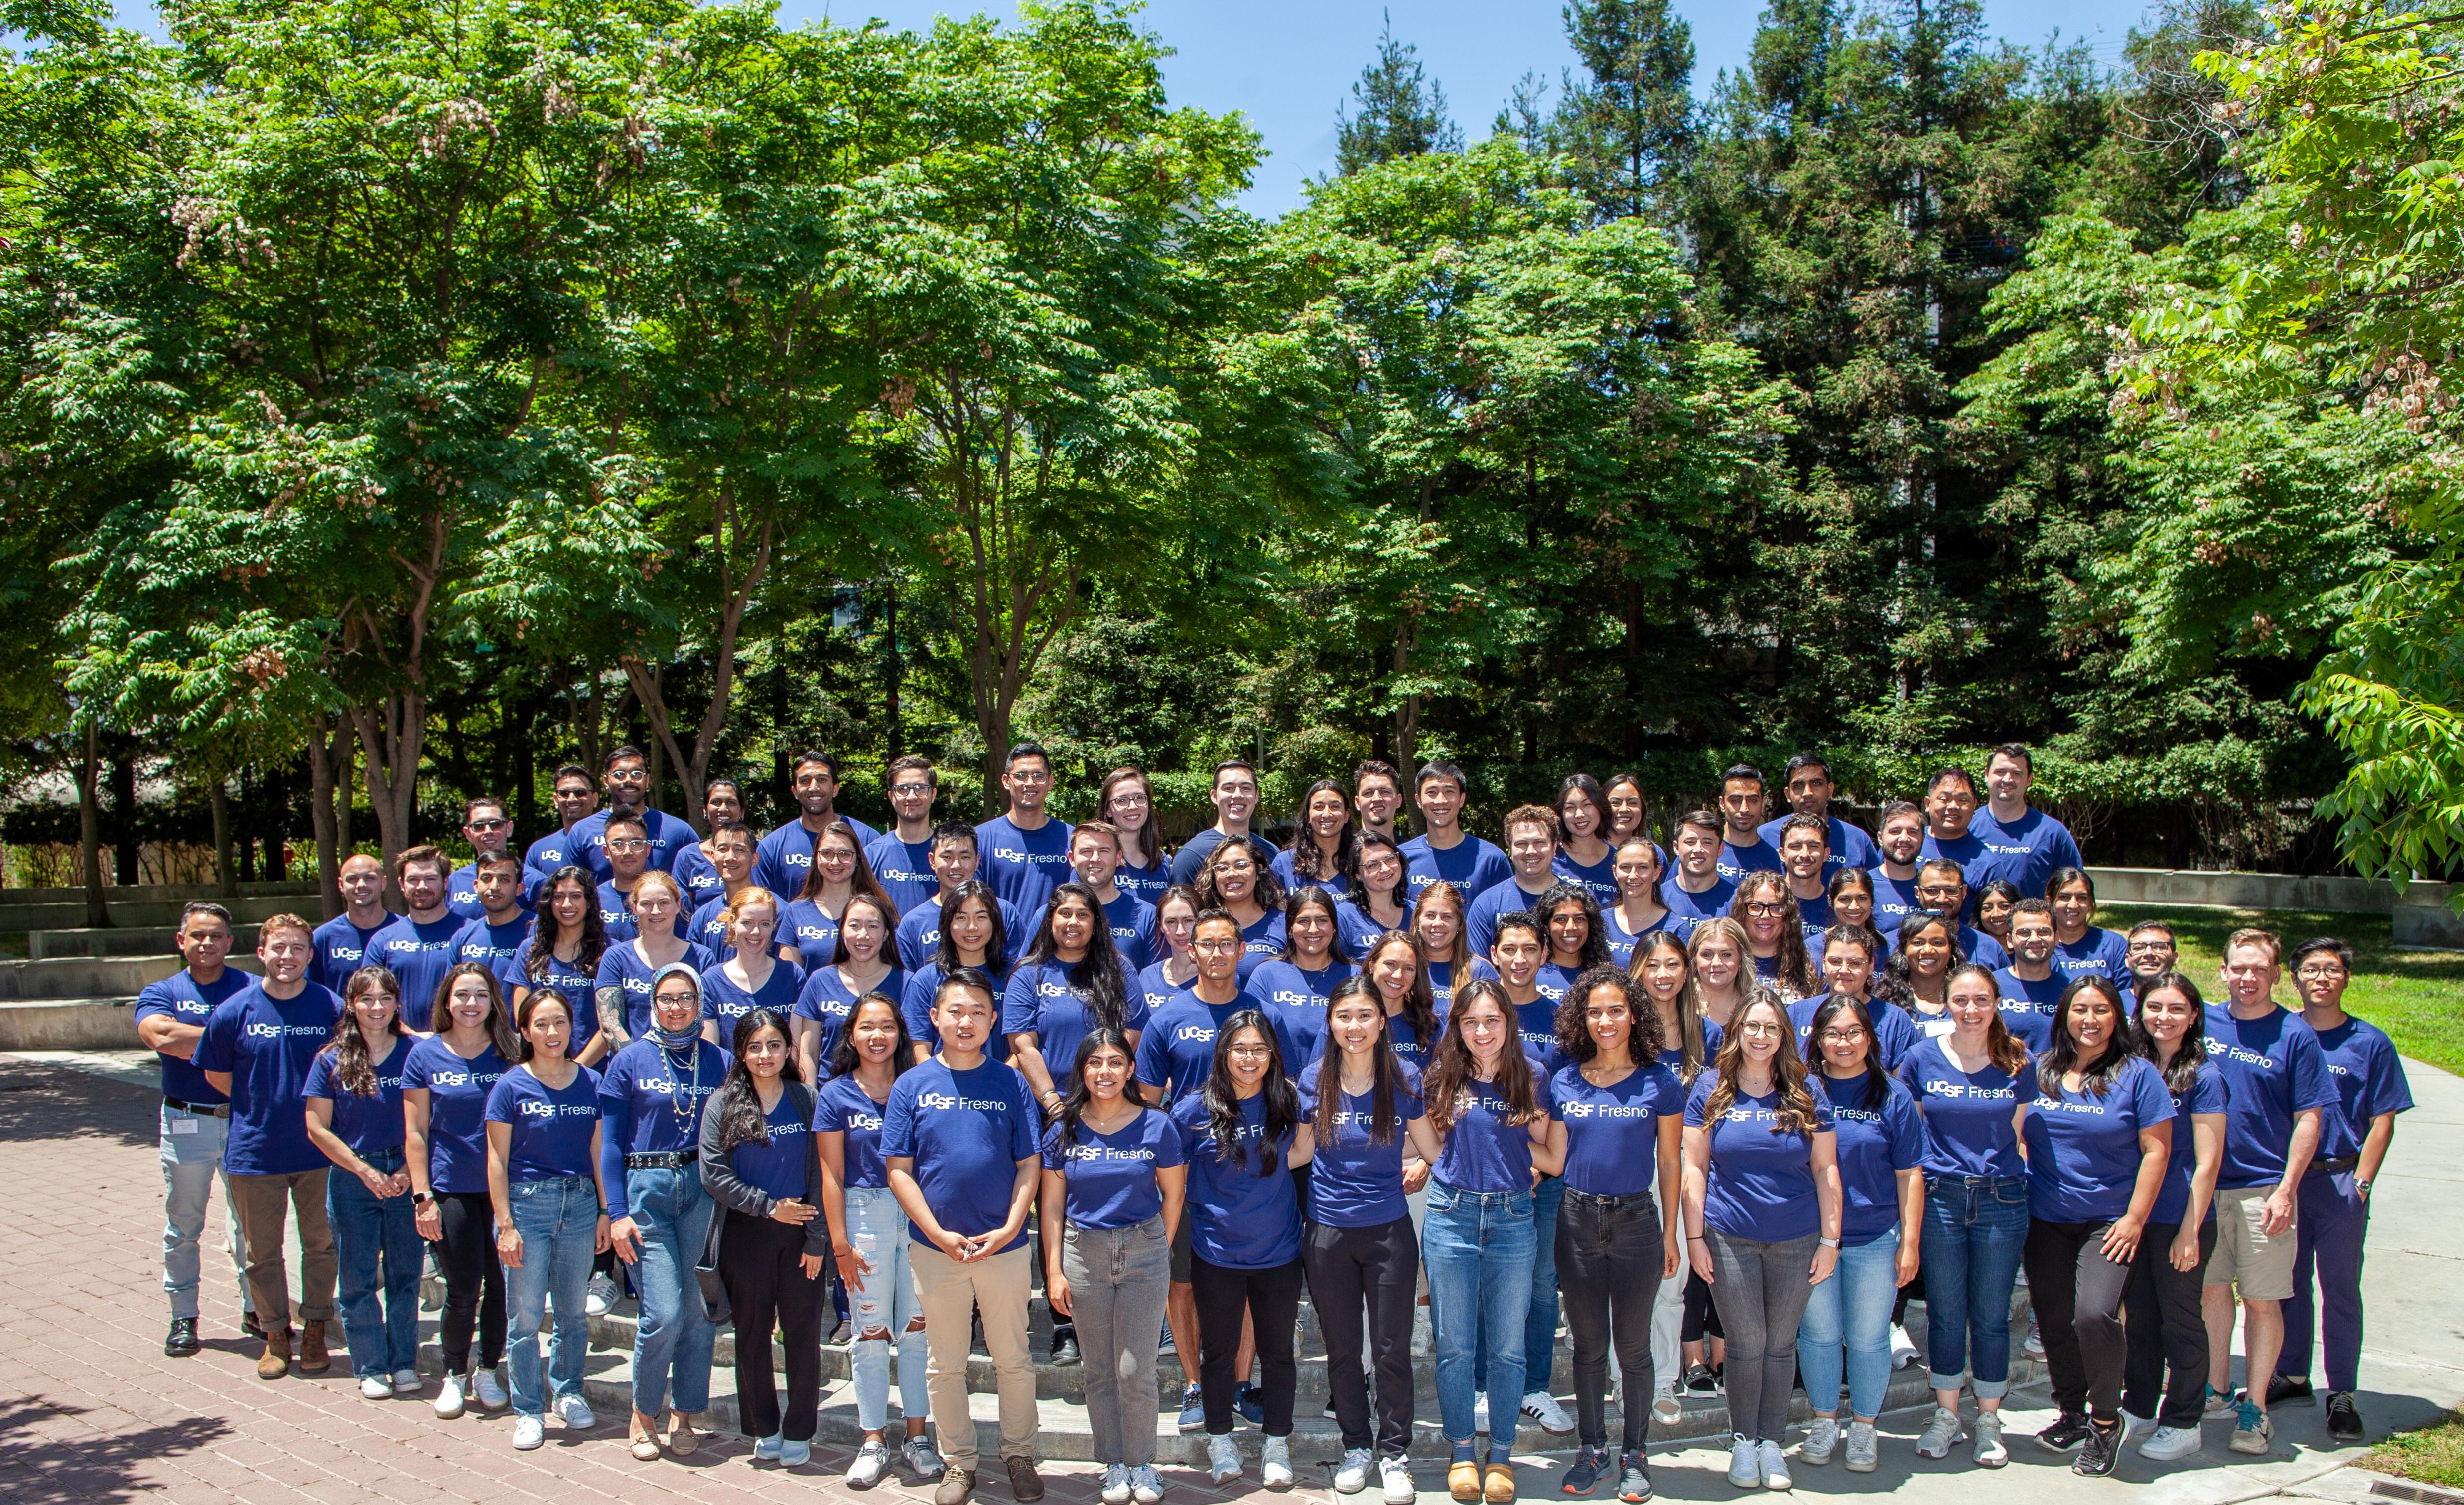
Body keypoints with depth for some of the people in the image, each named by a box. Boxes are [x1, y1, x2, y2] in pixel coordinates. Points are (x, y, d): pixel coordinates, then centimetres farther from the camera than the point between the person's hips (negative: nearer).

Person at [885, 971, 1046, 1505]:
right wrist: (940, 1234, -12)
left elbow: (1029, 1165, 0)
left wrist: (1009, 1229, -12)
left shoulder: (1011, 1084, 0)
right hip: (935, 1249, 0)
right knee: (945, 1364, 11)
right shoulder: (913, 1085, -1)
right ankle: (958, 1461, 25)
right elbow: (899, 1170, -3)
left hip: (1005, 1246, 0)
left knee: (1013, 1361, 10)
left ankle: (1020, 1456, 25)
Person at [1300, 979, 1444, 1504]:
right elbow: (1302, 1152, 8)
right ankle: (1356, 1446, 29)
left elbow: (1433, 1150, 3)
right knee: (1342, 1348, 12)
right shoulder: (1313, 1080, -2)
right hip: (1328, 1232, 1)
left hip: (1389, 1230, -1)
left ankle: (1394, 1451, 20)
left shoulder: (1404, 1079, -5)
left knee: (1392, 1349, 3)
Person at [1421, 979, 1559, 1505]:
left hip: (1512, 1220, 0)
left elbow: (1550, 1156, 3)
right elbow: (1435, 1145, 8)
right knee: (1454, 1346, 7)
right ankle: (1462, 1451, 22)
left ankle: (1500, 1455, 21)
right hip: (1452, 1215, 0)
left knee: (1507, 1348, 7)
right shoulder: (1443, 1078, 1)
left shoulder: (1533, 1076, 1)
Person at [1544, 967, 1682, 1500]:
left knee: (1633, 1346, 6)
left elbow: (1670, 1160, 2)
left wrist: (1671, 1233, 2)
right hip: (1578, 1221, 2)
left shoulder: (1659, 1082, -4)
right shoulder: (1564, 1082, 2)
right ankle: (1592, 1449, 25)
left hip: (1636, 1221, -2)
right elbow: (1556, 1158, 6)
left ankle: (1633, 1454, 20)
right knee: (1588, 1346, 11)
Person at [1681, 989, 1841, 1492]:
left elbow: (1826, 1170, 3)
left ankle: (1772, 1441, 23)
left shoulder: (1806, 1095, 1)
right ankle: (1743, 1440, 20)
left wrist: (1830, 1240, -1)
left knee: (1781, 1343, 9)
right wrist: (1694, 1238, -3)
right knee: (1746, 1343, 3)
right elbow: (1695, 1168, 1)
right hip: (1730, 1238, -1)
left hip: (1796, 1241, 1)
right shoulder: (1711, 1091, -1)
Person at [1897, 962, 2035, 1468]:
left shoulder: (2019, 1064, 1)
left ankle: (1988, 1419, 21)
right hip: (1940, 1198, 0)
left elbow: (2019, 1135, 8)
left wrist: (2013, 1178, 2)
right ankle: (1946, 1414, 23)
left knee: (1991, 1316, 7)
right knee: (1945, 1314, 7)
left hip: (2002, 1200, 0)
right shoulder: (1921, 1059, -1)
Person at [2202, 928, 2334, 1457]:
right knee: (2212, 1291, 11)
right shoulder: (2203, 1022, 4)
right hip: (2206, 1185, 3)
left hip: (2264, 1189, -3)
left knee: (2261, 1300, 1)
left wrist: (2286, 1190, -11)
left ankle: (2255, 1408, 10)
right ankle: (2215, 1392, 23)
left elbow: (2309, 1120, -4)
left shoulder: (2296, 1036, -4)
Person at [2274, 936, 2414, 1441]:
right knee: (2289, 1282, 11)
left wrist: (2360, 1183, -9)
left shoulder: (2371, 1043, -1)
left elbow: (2382, 1121, -1)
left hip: (2340, 1181, -2)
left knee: (2341, 1288, 2)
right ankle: (2291, 1376, 25)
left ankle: (2342, 1395, 9)